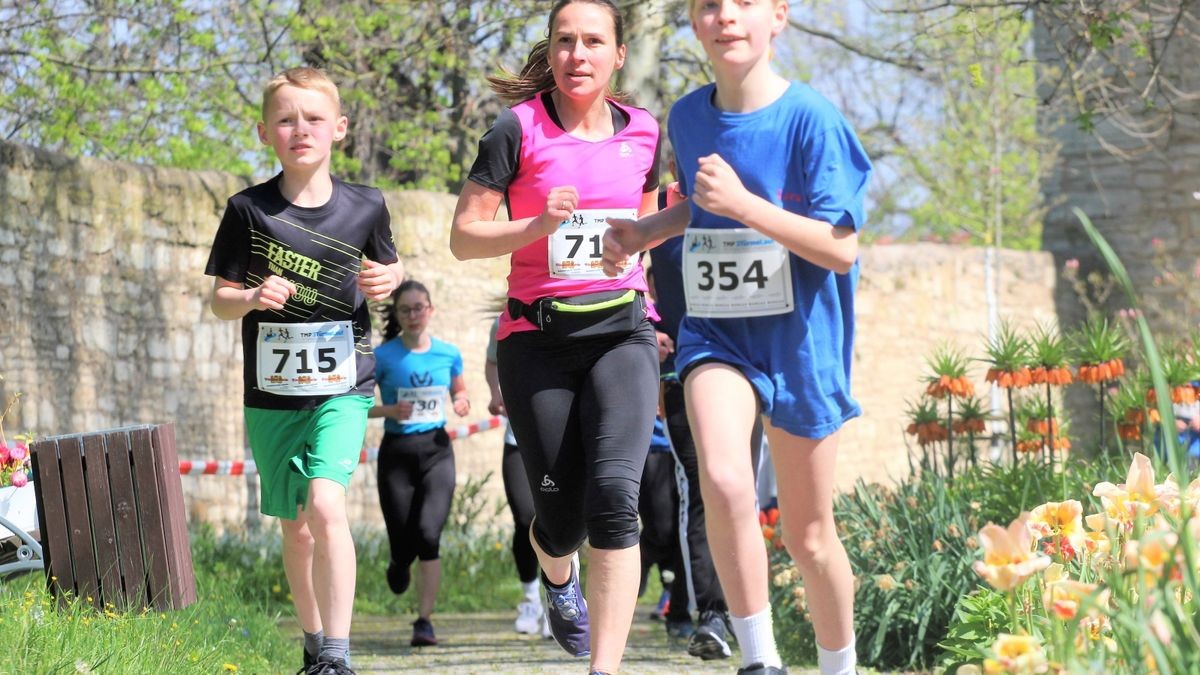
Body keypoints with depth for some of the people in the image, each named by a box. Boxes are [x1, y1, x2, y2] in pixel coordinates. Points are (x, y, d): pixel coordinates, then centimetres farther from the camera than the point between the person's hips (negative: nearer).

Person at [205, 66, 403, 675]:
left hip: (342, 385, -2)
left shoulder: (364, 207, -3)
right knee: (295, 525, 12)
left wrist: (389, 280, -7)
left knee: (325, 504, -22)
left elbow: (388, 266, 16)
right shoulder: (249, 209, -5)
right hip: (271, 391, 2)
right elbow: (219, 298, 1)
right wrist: (252, 297, -21)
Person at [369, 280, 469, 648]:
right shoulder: (383, 356, -4)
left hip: (436, 449, 1)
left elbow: (459, 390, 21)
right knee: (403, 543, 0)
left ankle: (425, 621, -10)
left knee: (428, 534, -16)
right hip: (396, 452, -1)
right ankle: (400, 564, 41)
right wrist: (389, 410, -17)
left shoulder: (448, 354, 4)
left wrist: (462, 403, -2)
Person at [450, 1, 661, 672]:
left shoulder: (643, 132, 8)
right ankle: (559, 580, 44)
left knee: (614, 492, -20)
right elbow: (464, 236, -5)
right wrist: (540, 226, -19)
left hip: (622, 332, 1)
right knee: (562, 515, 4)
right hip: (539, 339, -1)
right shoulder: (519, 129, -4)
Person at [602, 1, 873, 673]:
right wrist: (645, 230, 4)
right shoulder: (688, 118, 2)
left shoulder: (811, 118, -13)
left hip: (800, 340, -2)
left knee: (809, 533, 8)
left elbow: (842, 249, -16)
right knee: (724, 484, -26)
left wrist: (743, 204, -25)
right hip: (715, 333, 2)